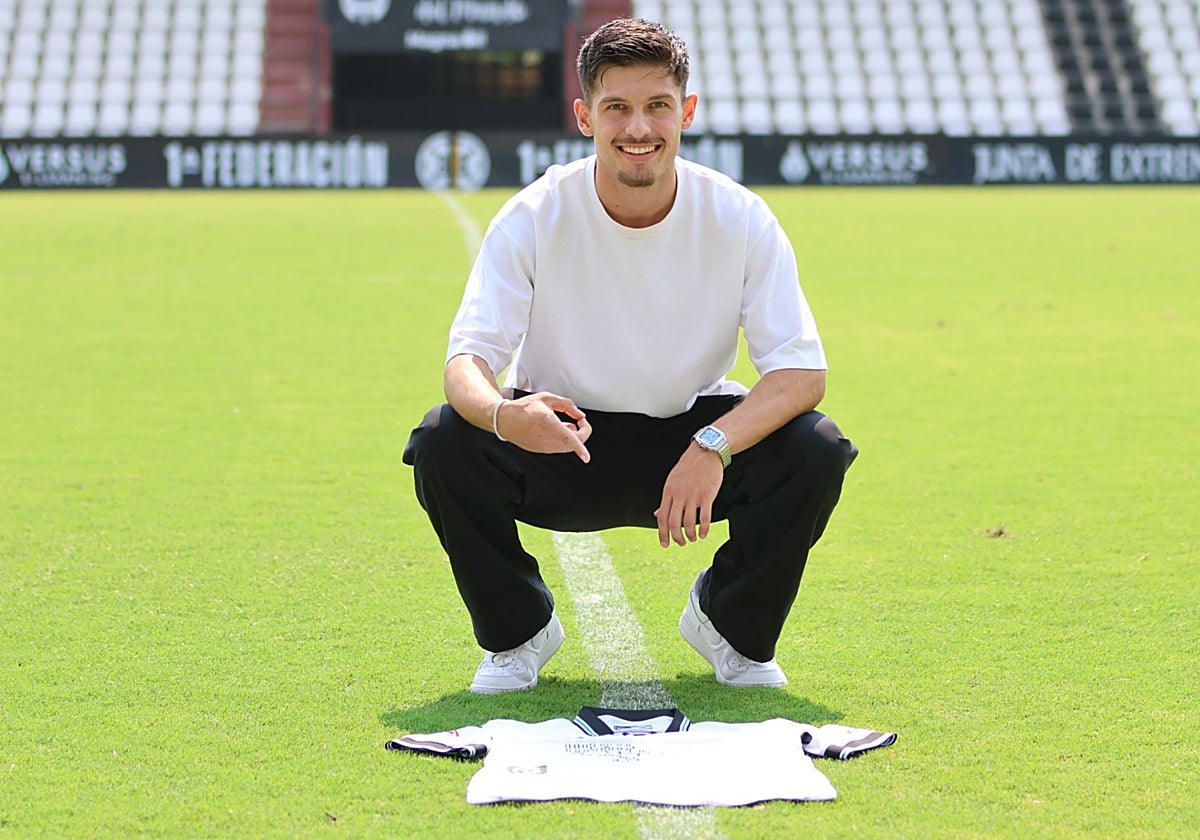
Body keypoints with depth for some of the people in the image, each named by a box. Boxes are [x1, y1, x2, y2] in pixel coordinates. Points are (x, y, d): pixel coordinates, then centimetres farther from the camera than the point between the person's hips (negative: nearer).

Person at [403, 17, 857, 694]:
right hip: (562, 440, 0)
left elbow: (803, 368, -18)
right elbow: (468, 358, -20)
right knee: (444, 445, -29)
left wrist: (713, 445, -37)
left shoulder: (740, 219, -15)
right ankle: (519, 630, -1)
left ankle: (732, 625, 3)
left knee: (817, 450, -27)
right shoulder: (533, 219, -16)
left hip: (697, 440, 1)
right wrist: (502, 414, -47)